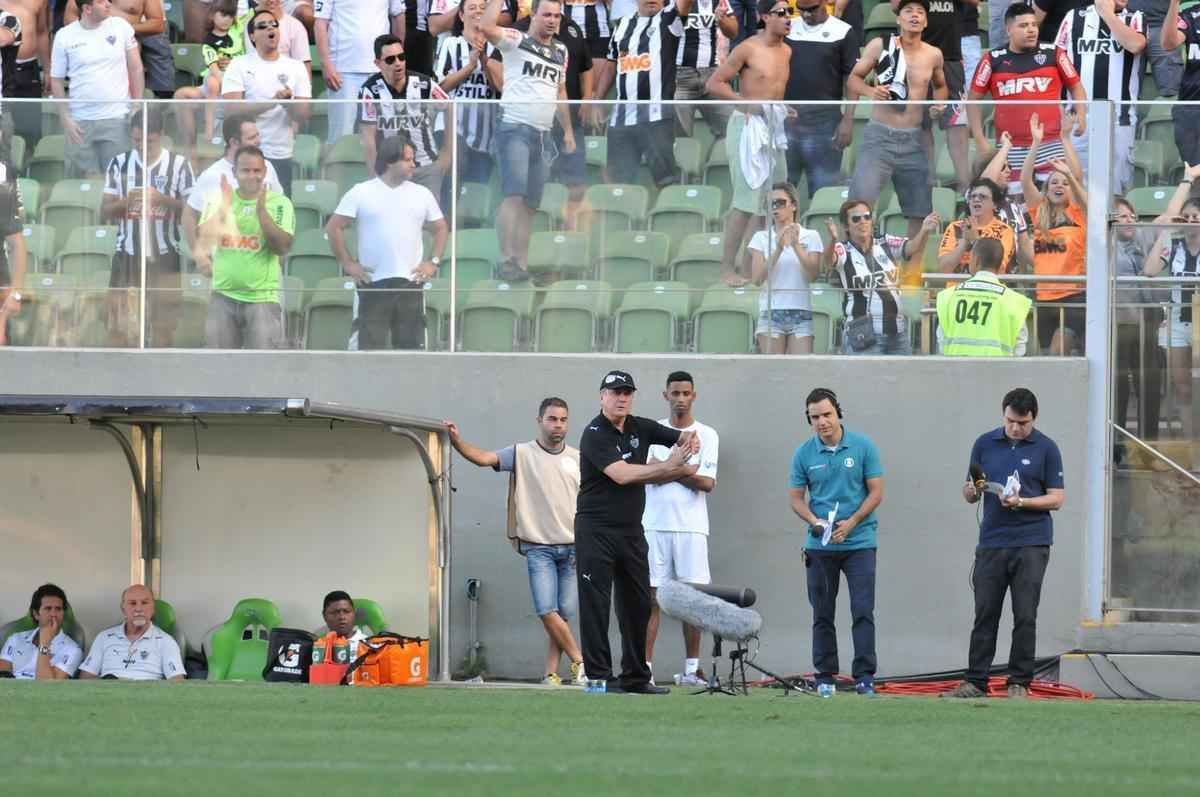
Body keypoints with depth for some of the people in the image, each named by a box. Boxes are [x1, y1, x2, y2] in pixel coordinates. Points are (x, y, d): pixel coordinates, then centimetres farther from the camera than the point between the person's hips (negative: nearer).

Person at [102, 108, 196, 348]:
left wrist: (162, 199, -18)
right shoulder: (120, 164, 4)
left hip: (164, 255, -1)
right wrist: (127, 201, -15)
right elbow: (105, 211, 5)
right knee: (118, 324, -2)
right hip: (127, 253, 1)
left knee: (164, 323, 2)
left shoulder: (179, 164, -1)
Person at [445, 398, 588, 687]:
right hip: (539, 547, -2)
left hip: (572, 548, 2)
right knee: (547, 611, -12)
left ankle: (551, 674, 5)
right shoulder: (522, 454, 2)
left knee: (564, 615, -1)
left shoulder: (577, 459, 9)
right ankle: (580, 662, 0)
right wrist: (457, 441, -27)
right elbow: (483, 458, -11)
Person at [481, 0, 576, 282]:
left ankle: (521, 264, 7)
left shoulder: (561, 51, 17)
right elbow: (486, 27, -22)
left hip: (543, 135, 7)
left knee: (530, 204, 6)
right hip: (514, 129, -7)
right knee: (514, 195, -17)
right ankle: (507, 261, -20)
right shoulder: (516, 41, -3)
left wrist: (568, 131, 22)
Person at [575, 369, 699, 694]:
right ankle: (599, 676, -5)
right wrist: (669, 466, -22)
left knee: (638, 604, 9)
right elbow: (622, 474, -24)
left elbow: (681, 438, 15)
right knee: (595, 604, -5)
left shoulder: (639, 428, 7)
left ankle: (636, 676, 16)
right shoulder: (595, 434, -13)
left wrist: (689, 440, -11)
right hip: (596, 530, -7)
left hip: (632, 530, 7)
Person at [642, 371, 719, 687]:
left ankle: (691, 669, 4)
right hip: (654, 526, 0)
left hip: (692, 527, 0)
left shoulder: (707, 435, 7)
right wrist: (687, 471, -7)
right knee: (651, 596, -3)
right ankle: (645, 667, -5)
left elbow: (708, 483, -3)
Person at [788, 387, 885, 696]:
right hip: (820, 545, 2)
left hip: (859, 542, -2)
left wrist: (850, 524, -14)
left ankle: (864, 676, -8)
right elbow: (795, 497, 6)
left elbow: (876, 492, -2)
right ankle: (825, 676, 14)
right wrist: (815, 522, -13)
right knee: (822, 614, 7)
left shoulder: (863, 447, -3)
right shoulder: (804, 454, 1)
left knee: (863, 611, -8)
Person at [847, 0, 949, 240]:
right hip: (879, 135, -3)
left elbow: (940, 86, 25)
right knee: (861, 201, -17)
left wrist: (939, 103, 4)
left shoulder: (934, 55, 7)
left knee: (919, 211, 8)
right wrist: (869, 91, -15)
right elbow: (854, 78, 6)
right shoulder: (879, 46, -2)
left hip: (913, 139, 3)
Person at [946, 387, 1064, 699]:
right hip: (991, 542, 2)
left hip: (1031, 544, -2)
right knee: (985, 615, 3)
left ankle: (1019, 683, 5)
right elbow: (969, 495, 11)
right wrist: (972, 491, -13)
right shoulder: (985, 444, 7)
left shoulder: (1046, 449, 0)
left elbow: (1056, 499, -2)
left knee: (1025, 617, -1)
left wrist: (1021, 502, -17)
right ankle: (976, 682, 6)